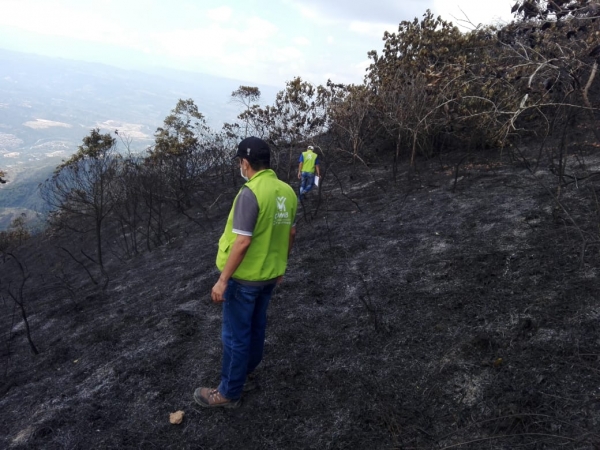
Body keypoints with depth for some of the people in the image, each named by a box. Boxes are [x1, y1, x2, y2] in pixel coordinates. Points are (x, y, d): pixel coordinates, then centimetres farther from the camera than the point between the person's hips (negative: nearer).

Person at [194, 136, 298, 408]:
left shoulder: (250, 193, -24)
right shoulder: (288, 191, -1)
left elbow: (242, 242, -27)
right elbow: (291, 233, 8)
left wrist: (222, 280, -19)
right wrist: (280, 265, 21)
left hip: (244, 277, -8)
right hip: (270, 274, 8)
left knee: (235, 335, 7)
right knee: (256, 324, 25)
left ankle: (229, 393, 22)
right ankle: (247, 367, 48)